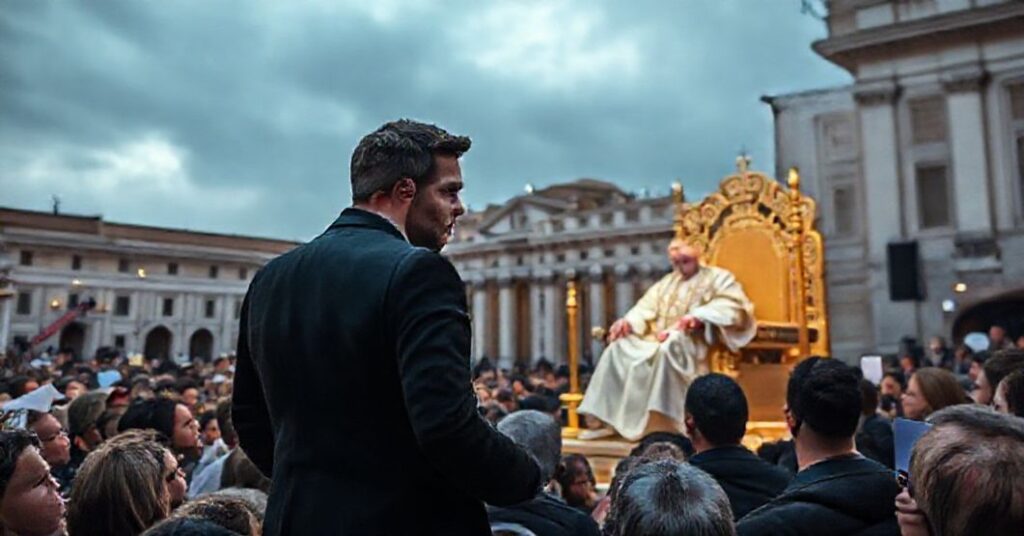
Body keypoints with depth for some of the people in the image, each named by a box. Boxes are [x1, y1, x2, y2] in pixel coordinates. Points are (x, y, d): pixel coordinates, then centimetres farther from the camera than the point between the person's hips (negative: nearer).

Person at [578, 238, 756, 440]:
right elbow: (646, 307, 16)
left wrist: (699, 317, -25)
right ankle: (608, 420, -15)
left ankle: (662, 422, -38)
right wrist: (628, 321, -6)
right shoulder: (667, 282, 27)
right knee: (617, 348, -14)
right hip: (657, 338, 6)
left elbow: (734, 306, -10)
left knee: (667, 349, -39)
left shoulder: (717, 277, 9)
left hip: (690, 341, -6)